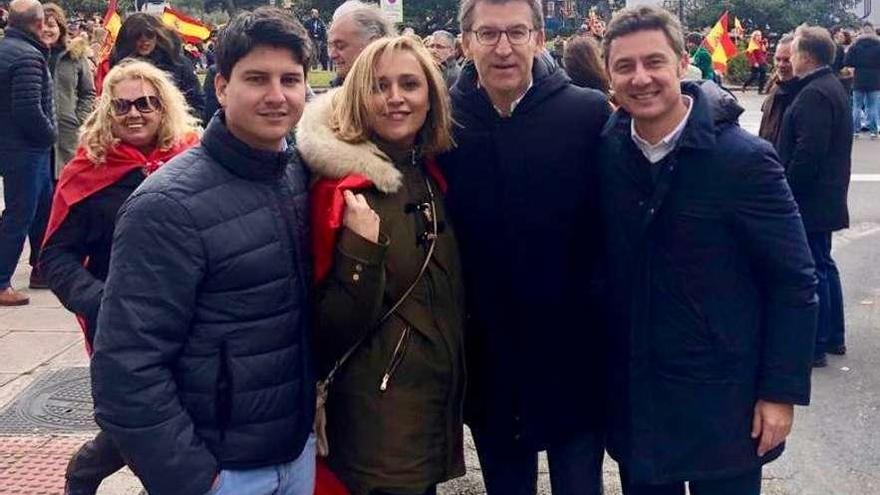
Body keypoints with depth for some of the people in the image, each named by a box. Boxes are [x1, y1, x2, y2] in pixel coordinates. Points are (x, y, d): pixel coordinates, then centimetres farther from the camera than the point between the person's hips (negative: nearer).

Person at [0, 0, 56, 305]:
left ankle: (40, 269, 31)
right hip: (26, 150, -10)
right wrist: (50, 134, -10)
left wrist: (47, 134, 16)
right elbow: (28, 109, -26)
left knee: (44, 207, 19)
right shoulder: (28, 56, -20)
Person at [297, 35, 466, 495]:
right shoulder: (342, 188, -16)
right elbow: (328, 331, -18)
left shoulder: (433, 174, 4)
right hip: (377, 422, -7)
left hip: (438, 408, 7)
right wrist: (361, 251, -29)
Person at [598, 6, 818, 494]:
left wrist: (782, 391, -12)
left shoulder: (743, 157, -16)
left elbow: (795, 283, -11)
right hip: (632, 398, 4)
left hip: (722, 400, -4)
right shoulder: (606, 152, -2)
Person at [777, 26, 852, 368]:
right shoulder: (832, 87, 13)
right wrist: (790, 184, 18)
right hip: (827, 197, 11)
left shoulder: (815, 95, -20)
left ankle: (815, 346, 5)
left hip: (810, 199, -11)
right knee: (824, 266, 18)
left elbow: (808, 152, -25)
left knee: (813, 271, -3)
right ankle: (834, 337, 28)